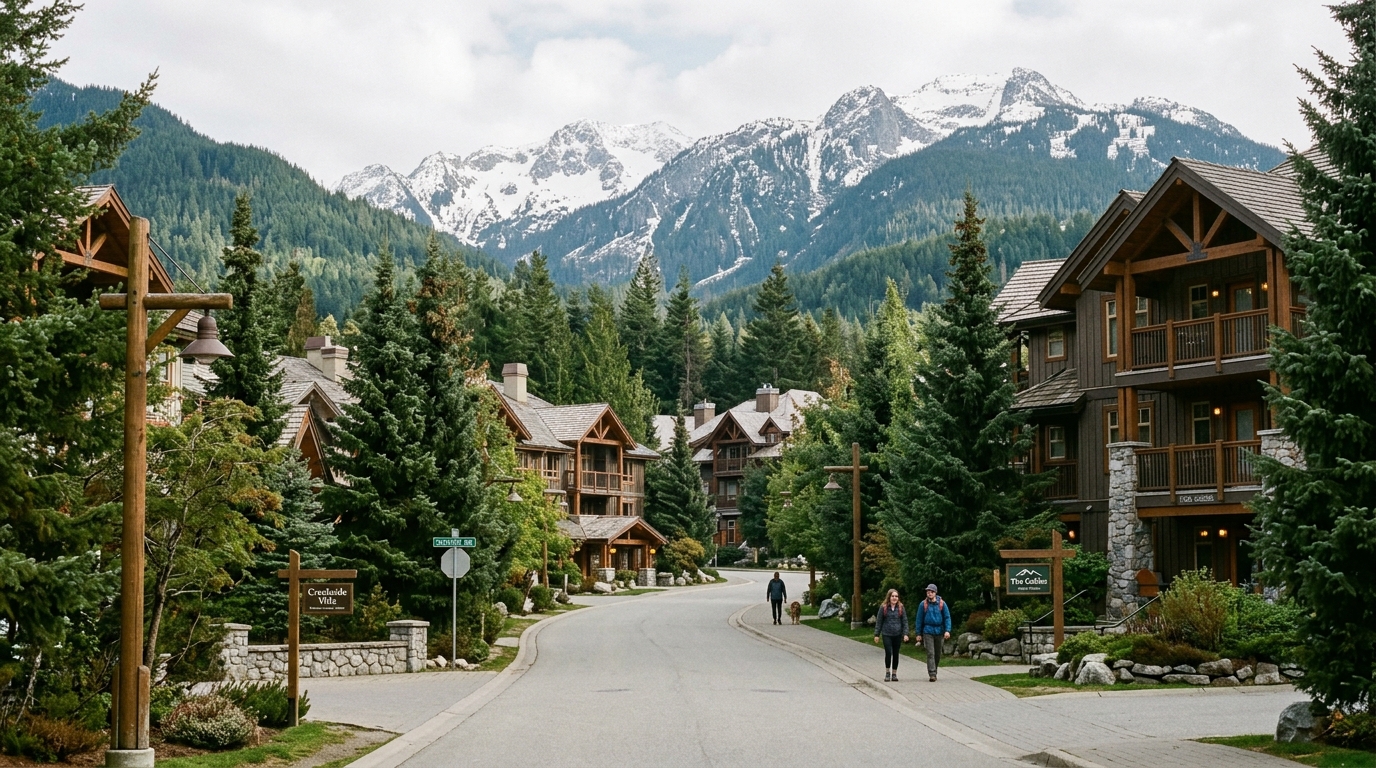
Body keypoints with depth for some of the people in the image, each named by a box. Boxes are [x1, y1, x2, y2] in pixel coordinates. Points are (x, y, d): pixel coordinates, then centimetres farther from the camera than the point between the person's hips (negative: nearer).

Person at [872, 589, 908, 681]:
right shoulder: (883, 607, 1)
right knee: (888, 653, -10)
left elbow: (905, 621, 5)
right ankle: (887, 673, 6)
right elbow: (879, 621, 4)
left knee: (896, 654, 6)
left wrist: (905, 634, -5)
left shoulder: (901, 608, 4)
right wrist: (877, 634, 2)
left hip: (897, 635, 2)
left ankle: (894, 674, 16)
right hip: (886, 634, -2)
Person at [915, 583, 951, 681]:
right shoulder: (923, 604, 0)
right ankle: (932, 674, -13)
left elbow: (947, 617, 0)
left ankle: (934, 671, 27)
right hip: (928, 632, -2)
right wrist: (918, 633, 4)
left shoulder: (942, 604, 0)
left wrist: (947, 630, -11)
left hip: (939, 632, 2)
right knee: (930, 653, -10)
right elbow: (919, 619, 5)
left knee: (938, 654, 11)